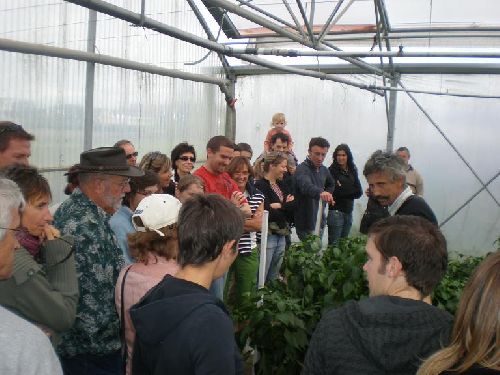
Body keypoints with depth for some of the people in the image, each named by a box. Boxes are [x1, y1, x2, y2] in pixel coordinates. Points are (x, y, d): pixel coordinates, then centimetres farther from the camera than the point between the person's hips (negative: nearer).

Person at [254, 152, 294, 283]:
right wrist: (285, 206, -5)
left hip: (281, 235, 8)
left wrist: (278, 206, -11)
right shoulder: (260, 185, -12)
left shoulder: (281, 185, 14)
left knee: (274, 276, 16)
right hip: (267, 235, -8)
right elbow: (269, 212, -19)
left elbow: (293, 206, 5)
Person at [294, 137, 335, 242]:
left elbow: (331, 184, 29)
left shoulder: (324, 169, 8)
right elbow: (306, 186, -39)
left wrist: (326, 197, 11)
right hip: (306, 224, -7)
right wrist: (320, 192, -59)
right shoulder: (302, 169, -17)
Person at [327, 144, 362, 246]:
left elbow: (359, 192, 2)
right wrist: (351, 191, -7)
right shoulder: (332, 170, -7)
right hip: (336, 211, -5)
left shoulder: (353, 171, 8)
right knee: (334, 244, -3)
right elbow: (334, 191, -14)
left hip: (348, 212, 5)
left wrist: (343, 189, -10)